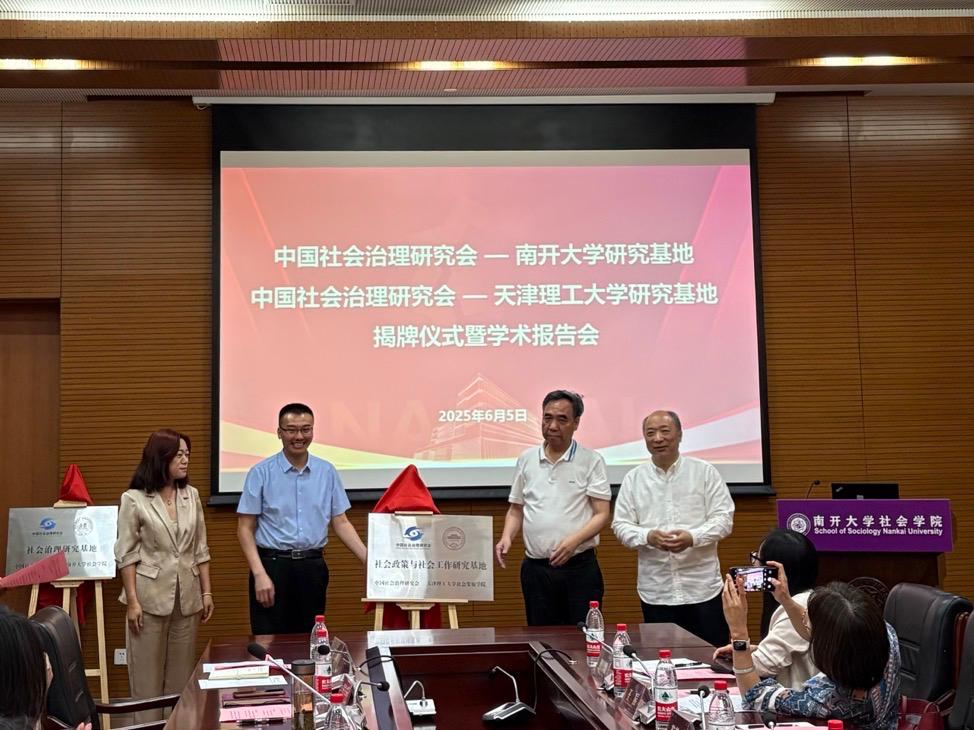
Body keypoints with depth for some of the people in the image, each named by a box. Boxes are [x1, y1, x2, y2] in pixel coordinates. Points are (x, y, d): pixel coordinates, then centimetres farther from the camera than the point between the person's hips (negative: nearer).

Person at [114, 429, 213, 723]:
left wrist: (206, 592, 8)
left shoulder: (191, 495, 6)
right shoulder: (134, 499, -7)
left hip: (186, 597, 4)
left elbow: (200, 549, 10)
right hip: (150, 597, -4)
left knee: (183, 675, 9)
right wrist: (132, 601, -11)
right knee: (148, 676, 3)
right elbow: (127, 555, -7)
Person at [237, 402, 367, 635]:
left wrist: (369, 560, -3)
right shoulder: (261, 473, -2)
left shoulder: (327, 472, 6)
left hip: (313, 568, 3)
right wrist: (260, 574, -12)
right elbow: (245, 528, -2)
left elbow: (341, 523, 8)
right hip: (273, 565, -3)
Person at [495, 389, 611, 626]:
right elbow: (516, 510, 16)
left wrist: (573, 541, -20)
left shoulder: (591, 461, -1)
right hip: (535, 568, 3)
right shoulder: (526, 459, 10)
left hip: (579, 567, -3)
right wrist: (506, 538, -3)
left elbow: (602, 514, -5)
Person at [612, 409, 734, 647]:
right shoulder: (634, 478, 8)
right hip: (655, 592, 2)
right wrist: (648, 537, -14)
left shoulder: (705, 472, 3)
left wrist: (693, 537, -18)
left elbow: (723, 518, -1)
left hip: (702, 589, -1)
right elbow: (621, 525, 7)